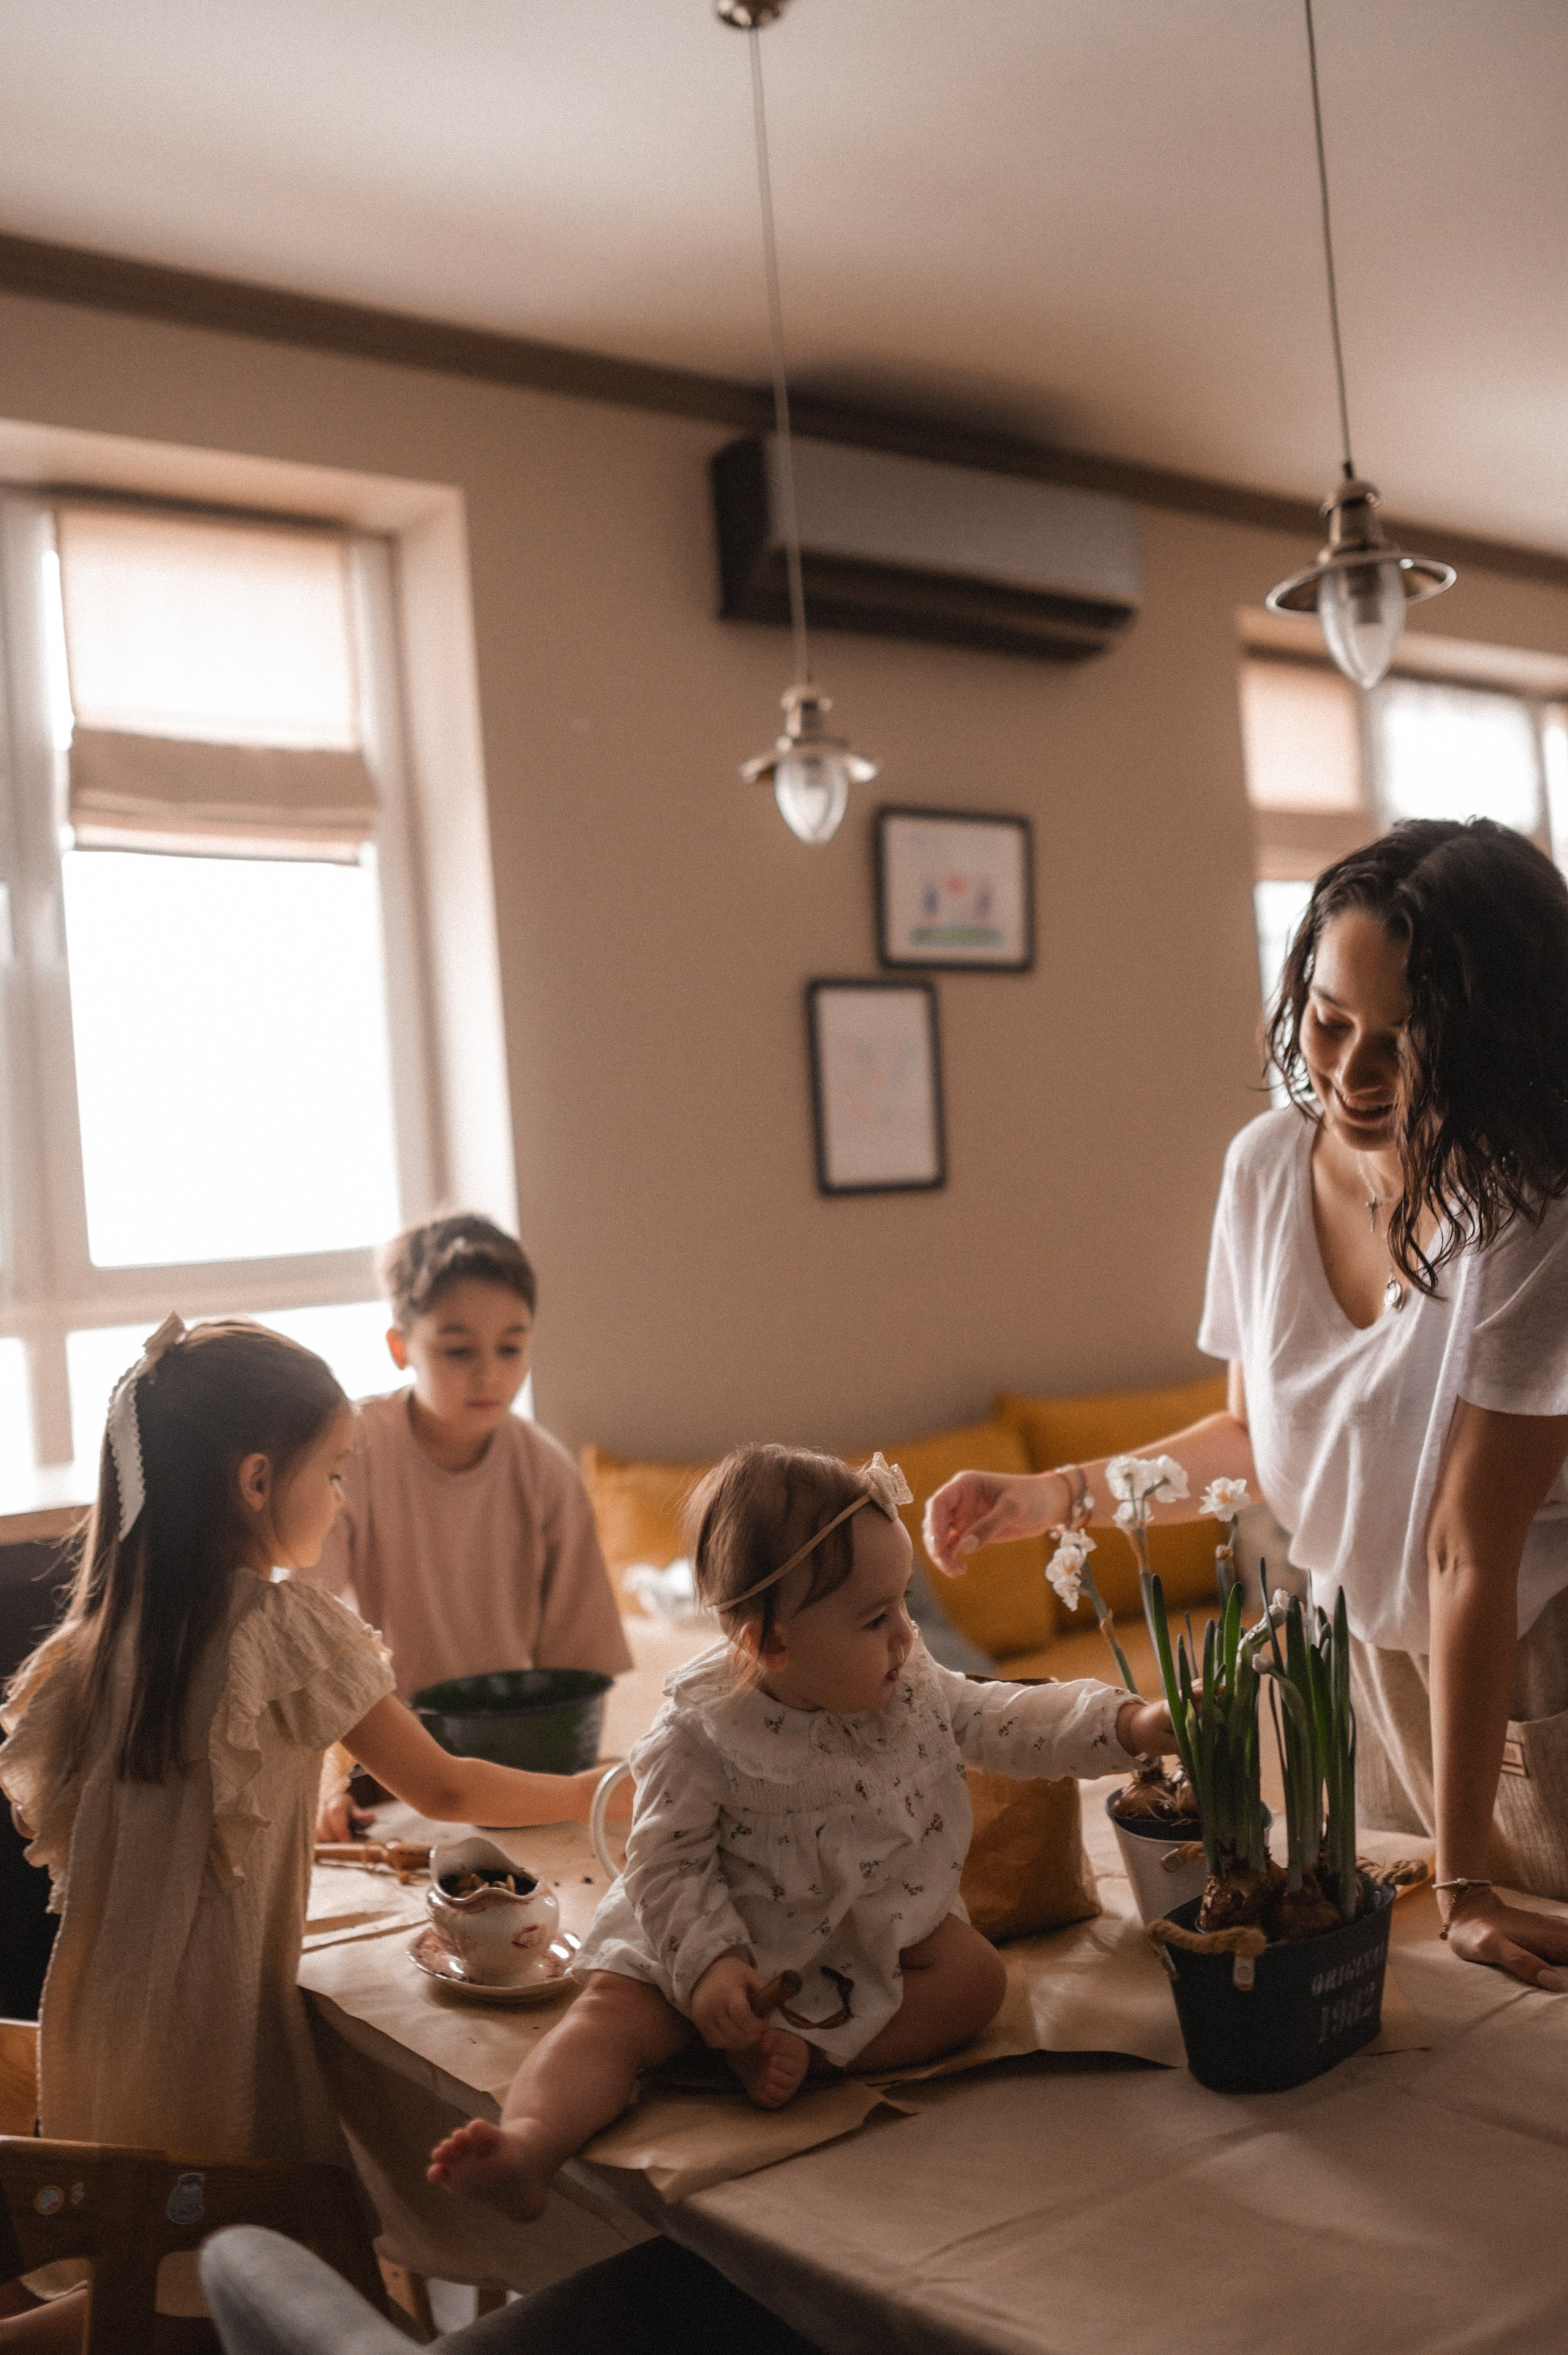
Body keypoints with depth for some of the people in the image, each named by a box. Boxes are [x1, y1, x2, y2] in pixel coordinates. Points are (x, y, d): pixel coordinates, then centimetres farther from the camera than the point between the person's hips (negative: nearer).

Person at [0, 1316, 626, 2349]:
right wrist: (590, 1793, 7)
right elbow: (441, 1789, -8)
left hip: (98, 2008, 8)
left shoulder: (112, 1624, 4)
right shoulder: (287, 1625, -15)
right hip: (211, 2020, -8)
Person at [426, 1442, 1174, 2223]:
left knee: (974, 1976, -18)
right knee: (615, 2010, -24)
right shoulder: (700, 1736, -22)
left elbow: (1005, 1723, 1)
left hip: (873, 1931, 4)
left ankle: (804, 2045, -23)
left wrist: (1124, 1723, -9)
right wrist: (709, 1963, -27)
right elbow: (668, 1861, -16)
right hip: (732, 1939, -4)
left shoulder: (914, 1689, -8)